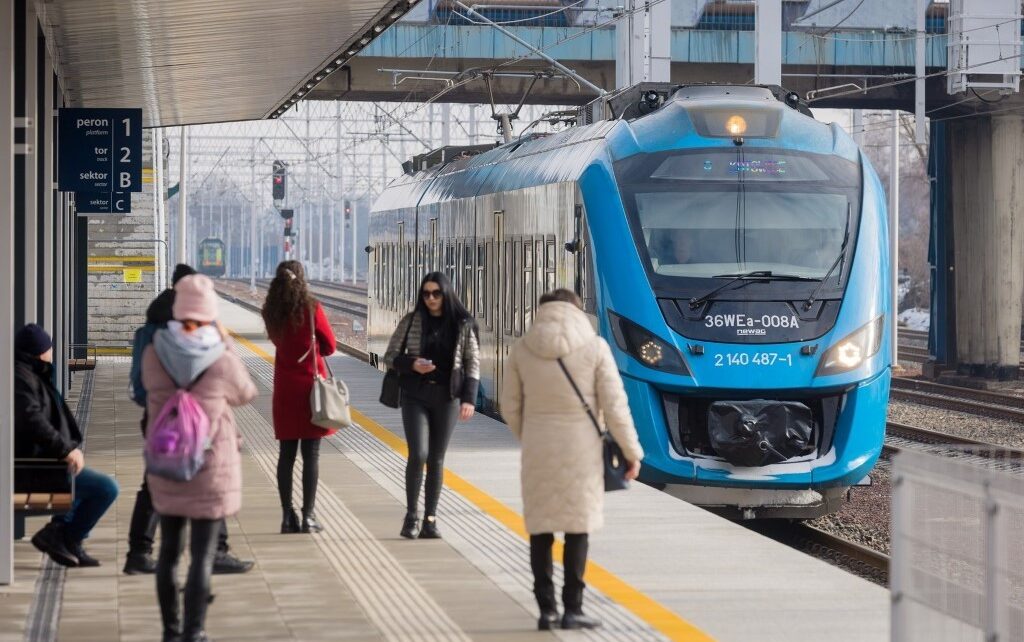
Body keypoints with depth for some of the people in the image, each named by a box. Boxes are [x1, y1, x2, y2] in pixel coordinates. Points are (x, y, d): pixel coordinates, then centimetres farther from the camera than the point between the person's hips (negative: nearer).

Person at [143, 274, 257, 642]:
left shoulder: (154, 354, -8)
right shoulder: (221, 361, -16)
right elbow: (246, 394, 3)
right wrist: (226, 344, 6)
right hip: (211, 468, -4)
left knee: (169, 550, 16)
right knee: (202, 555, 3)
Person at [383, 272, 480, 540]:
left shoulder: (462, 325, 1)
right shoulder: (411, 321, 0)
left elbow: (473, 363, 4)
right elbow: (390, 356, 4)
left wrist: (469, 398, -6)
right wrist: (412, 364, -16)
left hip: (447, 397, 1)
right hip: (415, 396, -1)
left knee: (436, 459, 5)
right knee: (418, 454, -13)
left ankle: (430, 519, 10)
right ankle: (411, 516, 0)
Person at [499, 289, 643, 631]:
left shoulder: (522, 348, 1)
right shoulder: (594, 347, -6)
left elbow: (510, 406, 8)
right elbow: (614, 405, -7)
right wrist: (632, 451, 2)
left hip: (538, 449, 2)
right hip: (580, 448, -2)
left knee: (540, 528, 10)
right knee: (577, 527, 7)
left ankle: (546, 608, 8)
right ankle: (572, 609, 6)